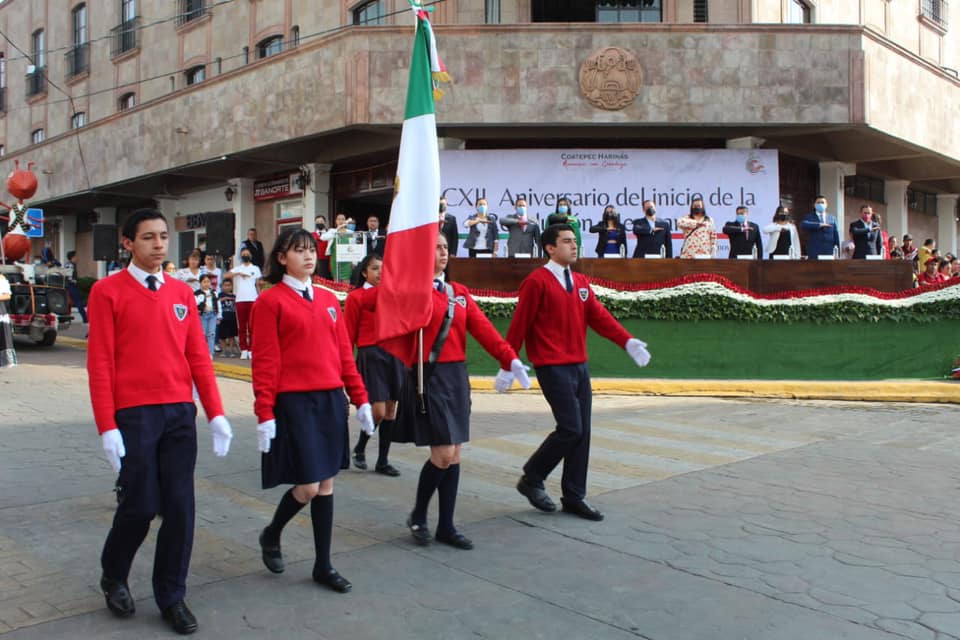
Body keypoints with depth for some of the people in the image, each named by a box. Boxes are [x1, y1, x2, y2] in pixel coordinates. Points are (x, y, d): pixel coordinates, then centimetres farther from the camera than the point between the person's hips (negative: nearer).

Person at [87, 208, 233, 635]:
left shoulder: (182, 292, 10)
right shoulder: (108, 291, -3)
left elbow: (198, 357, 8)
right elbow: (100, 363, -7)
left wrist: (216, 414, 3)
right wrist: (107, 427, -12)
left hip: (180, 413, 4)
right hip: (134, 414, -4)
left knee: (180, 506, 4)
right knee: (140, 505, 1)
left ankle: (172, 597, 19)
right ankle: (113, 578, 31)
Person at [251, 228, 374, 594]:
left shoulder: (328, 300, 12)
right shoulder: (270, 300, -5)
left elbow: (345, 354, 12)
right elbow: (265, 362, -9)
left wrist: (361, 400, 9)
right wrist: (265, 414, -13)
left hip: (331, 400, 6)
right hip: (294, 402, -5)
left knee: (327, 484, 9)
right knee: (308, 486, -4)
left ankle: (323, 565, 20)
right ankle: (271, 536, 26)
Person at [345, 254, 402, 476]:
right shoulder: (356, 297, -1)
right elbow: (349, 333, -2)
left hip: (394, 353, 5)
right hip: (371, 355, -5)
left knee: (391, 409, 6)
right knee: (378, 410, -10)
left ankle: (383, 461, 17)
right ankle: (360, 448, 18)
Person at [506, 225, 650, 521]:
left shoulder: (581, 282, 14)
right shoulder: (537, 282, -9)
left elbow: (599, 316, 5)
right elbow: (519, 325, -9)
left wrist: (628, 342, -9)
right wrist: (507, 366, -8)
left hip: (579, 366, 8)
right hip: (553, 368, -8)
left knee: (582, 432, 8)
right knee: (570, 429, -10)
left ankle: (574, 497, 18)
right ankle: (531, 479, 10)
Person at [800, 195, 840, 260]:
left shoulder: (832, 218, 16)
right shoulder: (809, 217, 8)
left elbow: (836, 235, 14)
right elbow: (803, 225, -15)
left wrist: (837, 254, 7)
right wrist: (819, 225, -19)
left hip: (829, 252, 3)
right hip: (814, 253, -2)